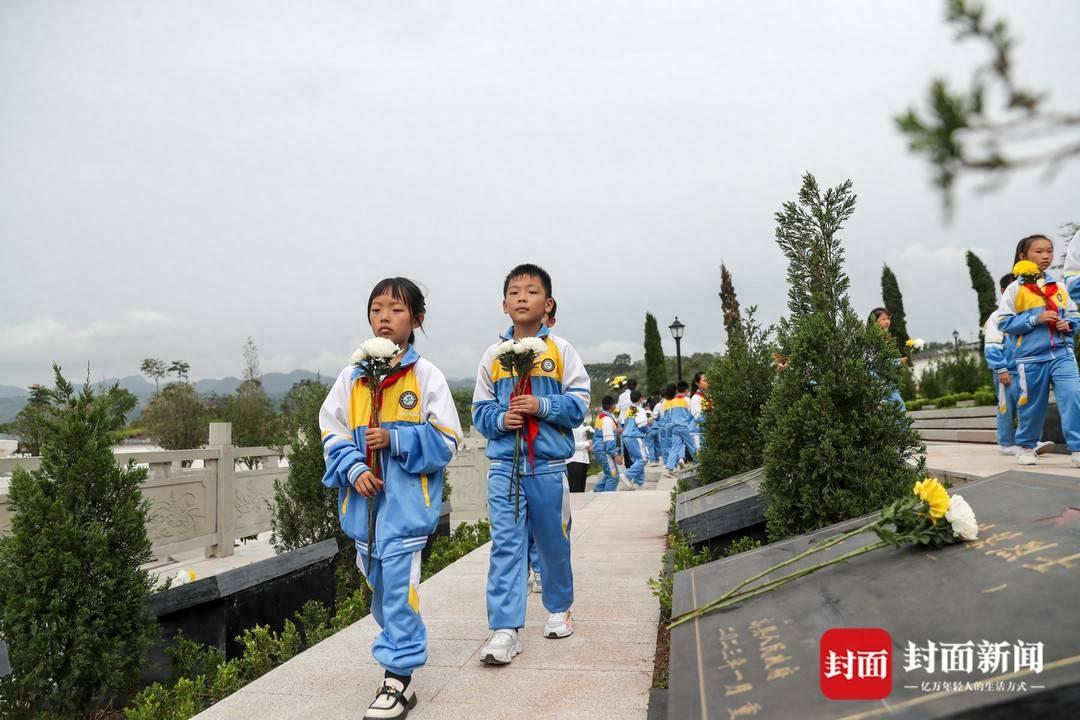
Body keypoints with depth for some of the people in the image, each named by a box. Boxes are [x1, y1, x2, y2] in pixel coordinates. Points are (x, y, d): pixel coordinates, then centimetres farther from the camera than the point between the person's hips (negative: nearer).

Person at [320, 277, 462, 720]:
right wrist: (354, 470, -12)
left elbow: (446, 440, -6)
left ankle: (399, 678, 7)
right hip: (364, 501, 4)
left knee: (399, 588, -4)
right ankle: (400, 650, 39)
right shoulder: (351, 377, 5)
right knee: (379, 586, 18)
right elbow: (333, 435, 5)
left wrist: (395, 439, -17)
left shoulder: (427, 376, -4)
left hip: (406, 503, -4)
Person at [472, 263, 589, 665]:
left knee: (554, 543, 13)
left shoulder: (560, 350, 1)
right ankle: (505, 629, 0)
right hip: (504, 466, 1)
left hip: (549, 466, 0)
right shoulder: (493, 355, 5)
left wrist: (543, 405, -18)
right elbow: (480, 410, 7)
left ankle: (559, 608, 35)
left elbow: (579, 403, -3)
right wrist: (500, 419, -13)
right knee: (505, 545, -4)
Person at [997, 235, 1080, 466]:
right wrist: (1035, 319, -16)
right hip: (1031, 357, -3)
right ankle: (1026, 447, 27)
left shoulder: (1058, 286, 10)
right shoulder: (1015, 288, -2)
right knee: (1032, 405, 8)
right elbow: (1004, 322, -6)